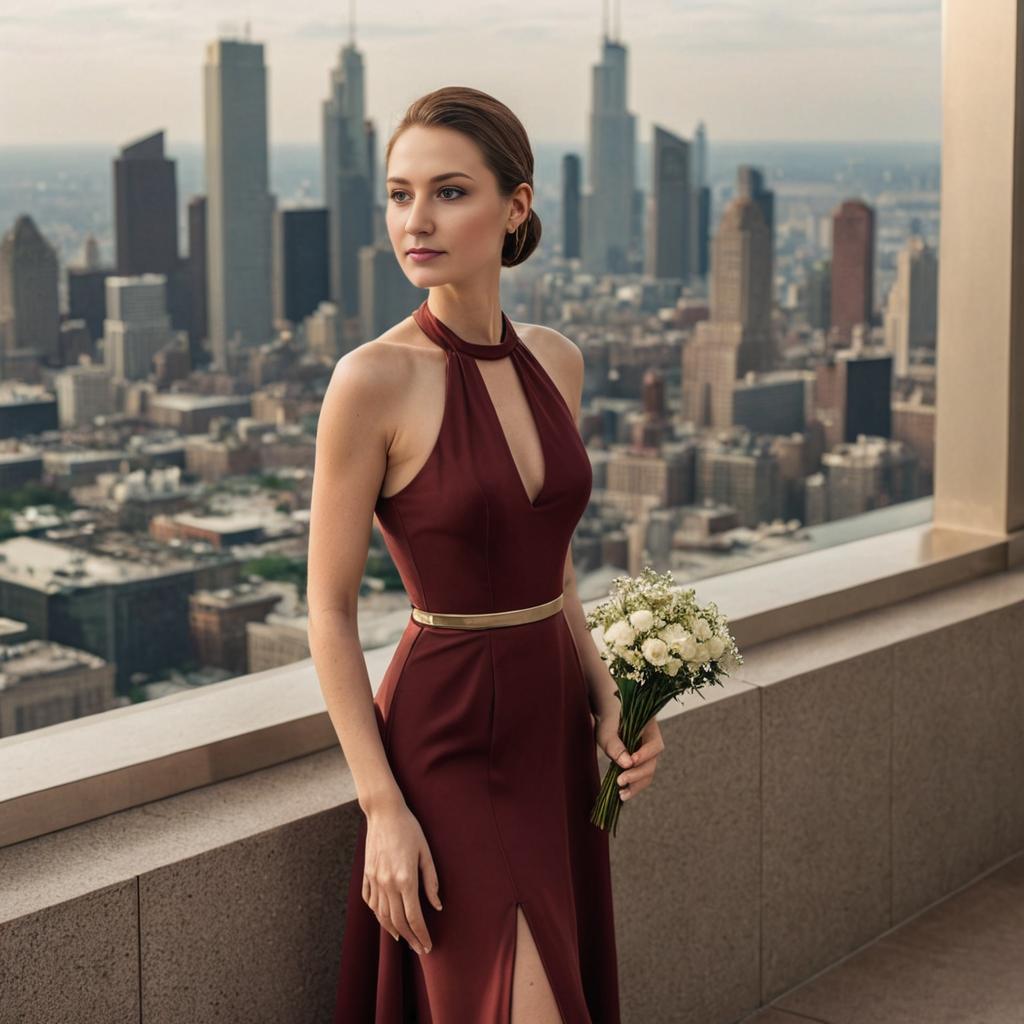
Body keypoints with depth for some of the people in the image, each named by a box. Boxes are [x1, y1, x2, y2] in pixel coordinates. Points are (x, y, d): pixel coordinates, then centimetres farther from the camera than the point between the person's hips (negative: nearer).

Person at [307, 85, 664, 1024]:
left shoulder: (556, 361, 3)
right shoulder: (375, 379, -15)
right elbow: (330, 610, -12)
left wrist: (607, 698, 1)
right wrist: (382, 807, -15)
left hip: (556, 726, 7)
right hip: (447, 738, -6)